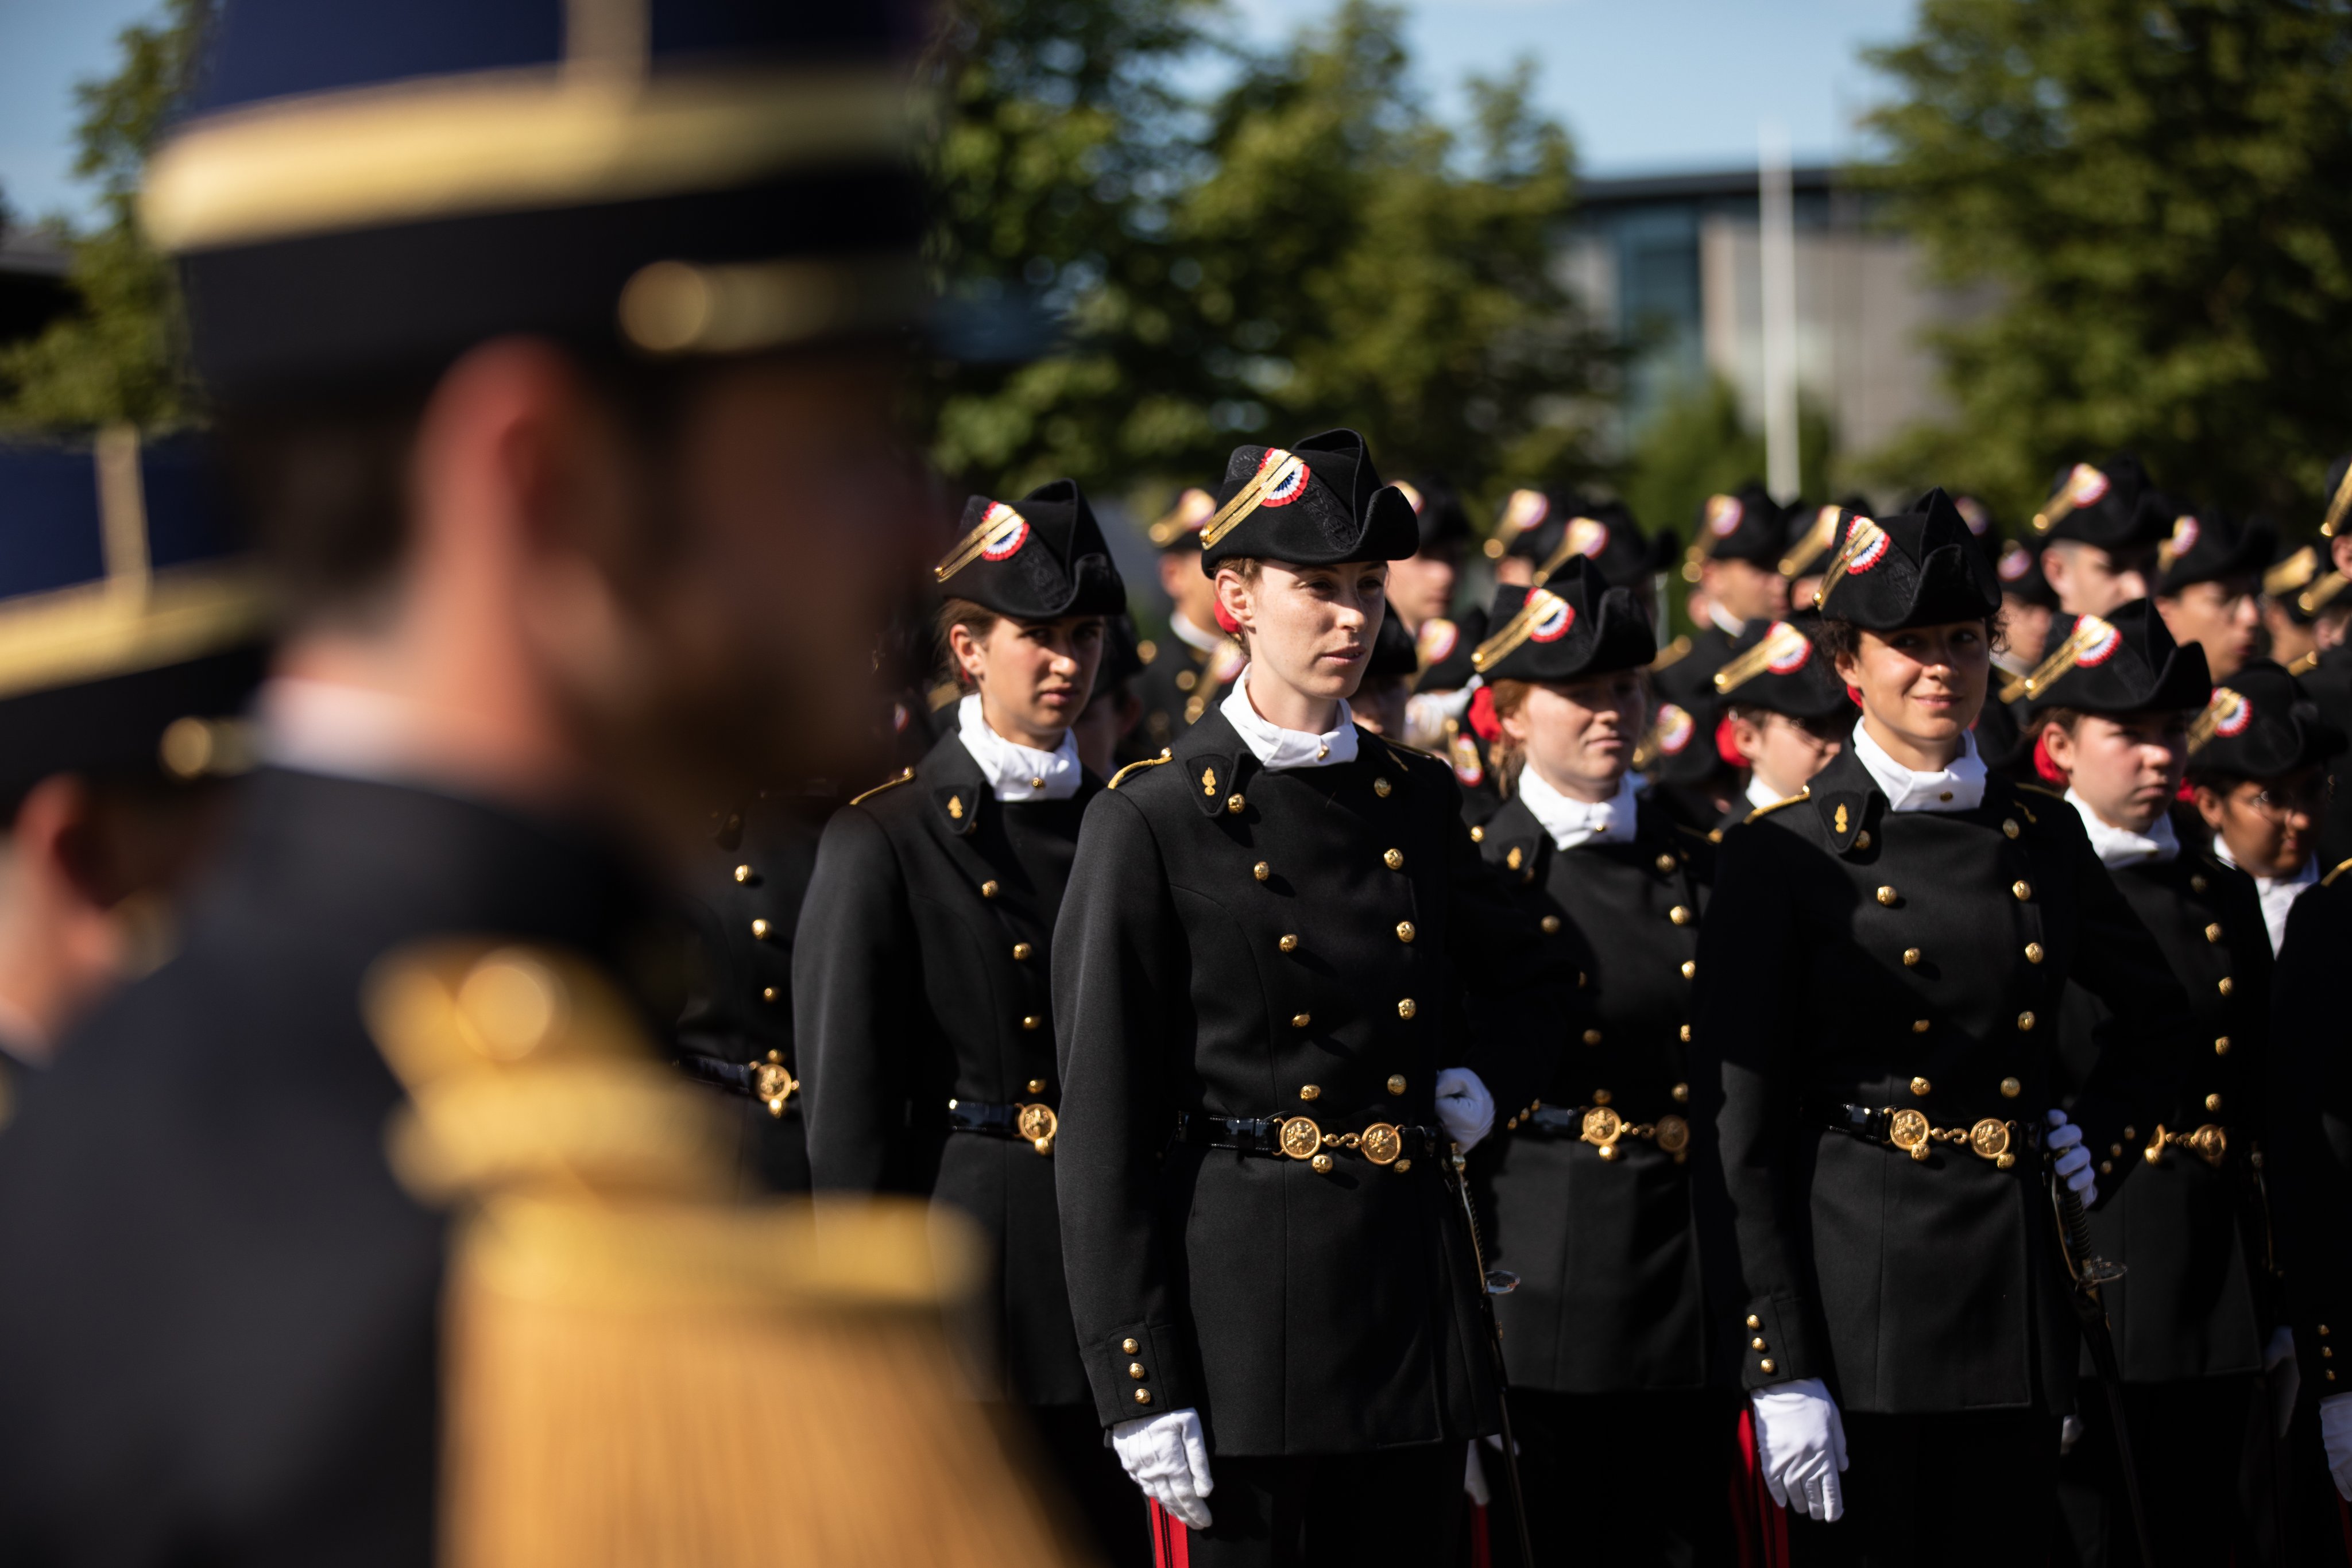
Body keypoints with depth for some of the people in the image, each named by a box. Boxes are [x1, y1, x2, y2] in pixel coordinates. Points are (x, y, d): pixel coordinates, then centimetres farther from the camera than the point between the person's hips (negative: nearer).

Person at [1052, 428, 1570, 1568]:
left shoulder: (1418, 801, 11)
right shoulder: (1154, 822, -6)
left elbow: (1528, 980, 30)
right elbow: (1103, 1132, -8)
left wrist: (1481, 1078, 7)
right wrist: (1141, 1387, -12)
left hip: (1414, 1300, 5)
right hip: (1244, 1296, -5)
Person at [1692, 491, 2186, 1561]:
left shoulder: (2042, 839, 10)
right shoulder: (1784, 857, -4)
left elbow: (2158, 1011, 29)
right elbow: (1741, 1131, -7)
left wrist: (2095, 1133, 11)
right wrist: (1783, 1369, -12)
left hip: (2016, 1304, 4)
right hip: (1855, 1301, -4)